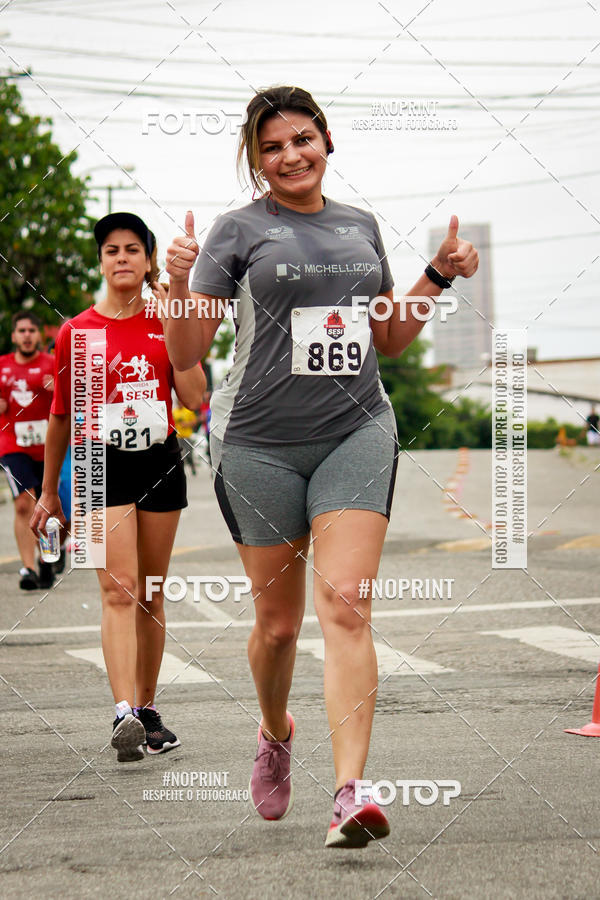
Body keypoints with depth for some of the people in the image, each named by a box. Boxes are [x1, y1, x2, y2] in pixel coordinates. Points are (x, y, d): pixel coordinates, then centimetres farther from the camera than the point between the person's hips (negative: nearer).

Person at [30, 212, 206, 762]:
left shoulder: (166, 323, 6)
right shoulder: (76, 333, 2)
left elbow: (194, 397, -5)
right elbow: (62, 416, 9)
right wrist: (49, 491, 13)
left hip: (161, 464, 2)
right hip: (103, 467, -2)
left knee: (150, 593, 9)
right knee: (118, 591, -16)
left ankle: (148, 709, 19)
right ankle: (124, 714, -26)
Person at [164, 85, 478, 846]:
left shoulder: (360, 226, 13)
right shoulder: (239, 230, 0)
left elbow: (388, 339, 22)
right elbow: (185, 354, -3)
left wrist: (440, 275, 11)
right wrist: (178, 284, -20)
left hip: (356, 432, 2)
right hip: (260, 441, -2)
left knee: (345, 604, -14)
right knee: (278, 620, 7)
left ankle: (349, 794, -20)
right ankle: (275, 733, 38)